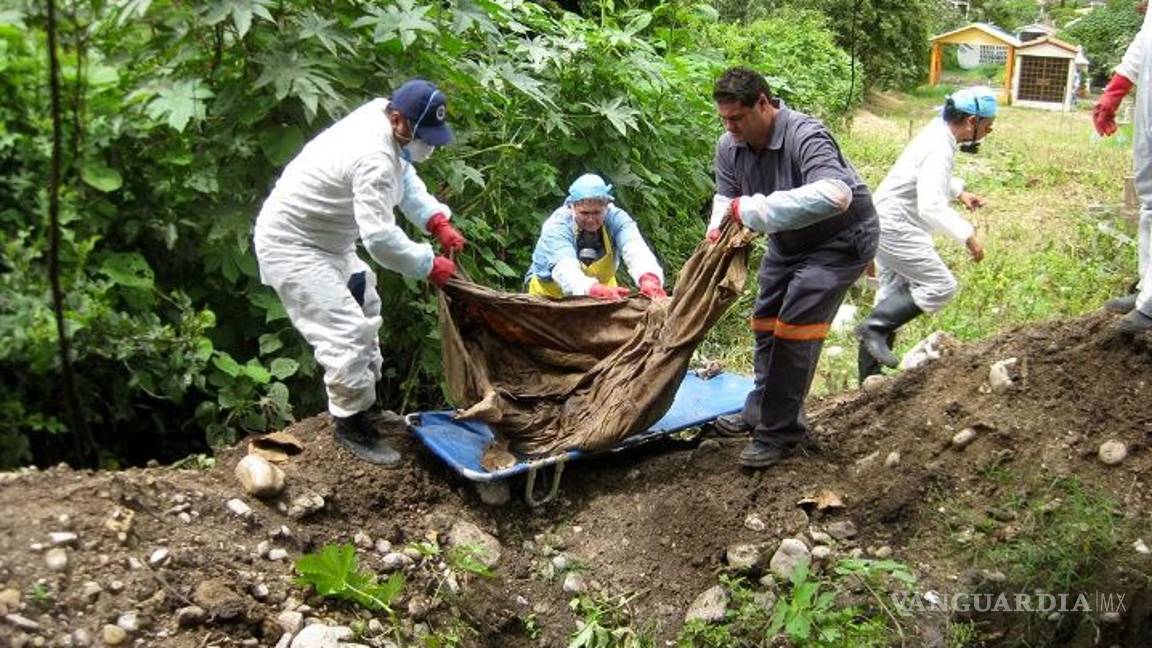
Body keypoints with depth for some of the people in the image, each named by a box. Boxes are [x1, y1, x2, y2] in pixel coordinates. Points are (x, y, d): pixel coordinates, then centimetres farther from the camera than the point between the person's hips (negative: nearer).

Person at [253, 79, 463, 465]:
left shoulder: (379, 115, -3)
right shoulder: (374, 157, -33)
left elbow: (406, 178, 10)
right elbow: (380, 238, -35)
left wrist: (439, 222, -3)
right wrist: (430, 266, -22)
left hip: (325, 238, 11)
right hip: (292, 245, -11)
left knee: (364, 310, 23)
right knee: (347, 333, -16)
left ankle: (365, 398, 37)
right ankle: (351, 425, 2)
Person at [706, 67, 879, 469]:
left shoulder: (804, 136, -35)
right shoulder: (730, 146, -11)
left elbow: (835, 194, -51)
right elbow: (726, 195, -5)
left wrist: (754, 209, -52)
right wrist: (719, 226, -30)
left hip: (839, 240, -8)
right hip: (789, 241, 8)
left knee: (794, 327, -14)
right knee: (766, 321, 14)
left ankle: (780, 433, -3)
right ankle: (761, 411, 32)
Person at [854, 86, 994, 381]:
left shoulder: (937, 134, 9)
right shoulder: (939, 148, -22)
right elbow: (931, 207, -31)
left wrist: (959, 192, 18)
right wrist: (968, 235, -31)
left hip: (887, 224, 11)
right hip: (896, 227, -11)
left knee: (894, 295, 13)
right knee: (940, 286, -10)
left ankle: (869, 375, 18)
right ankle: (875, 327, -9)